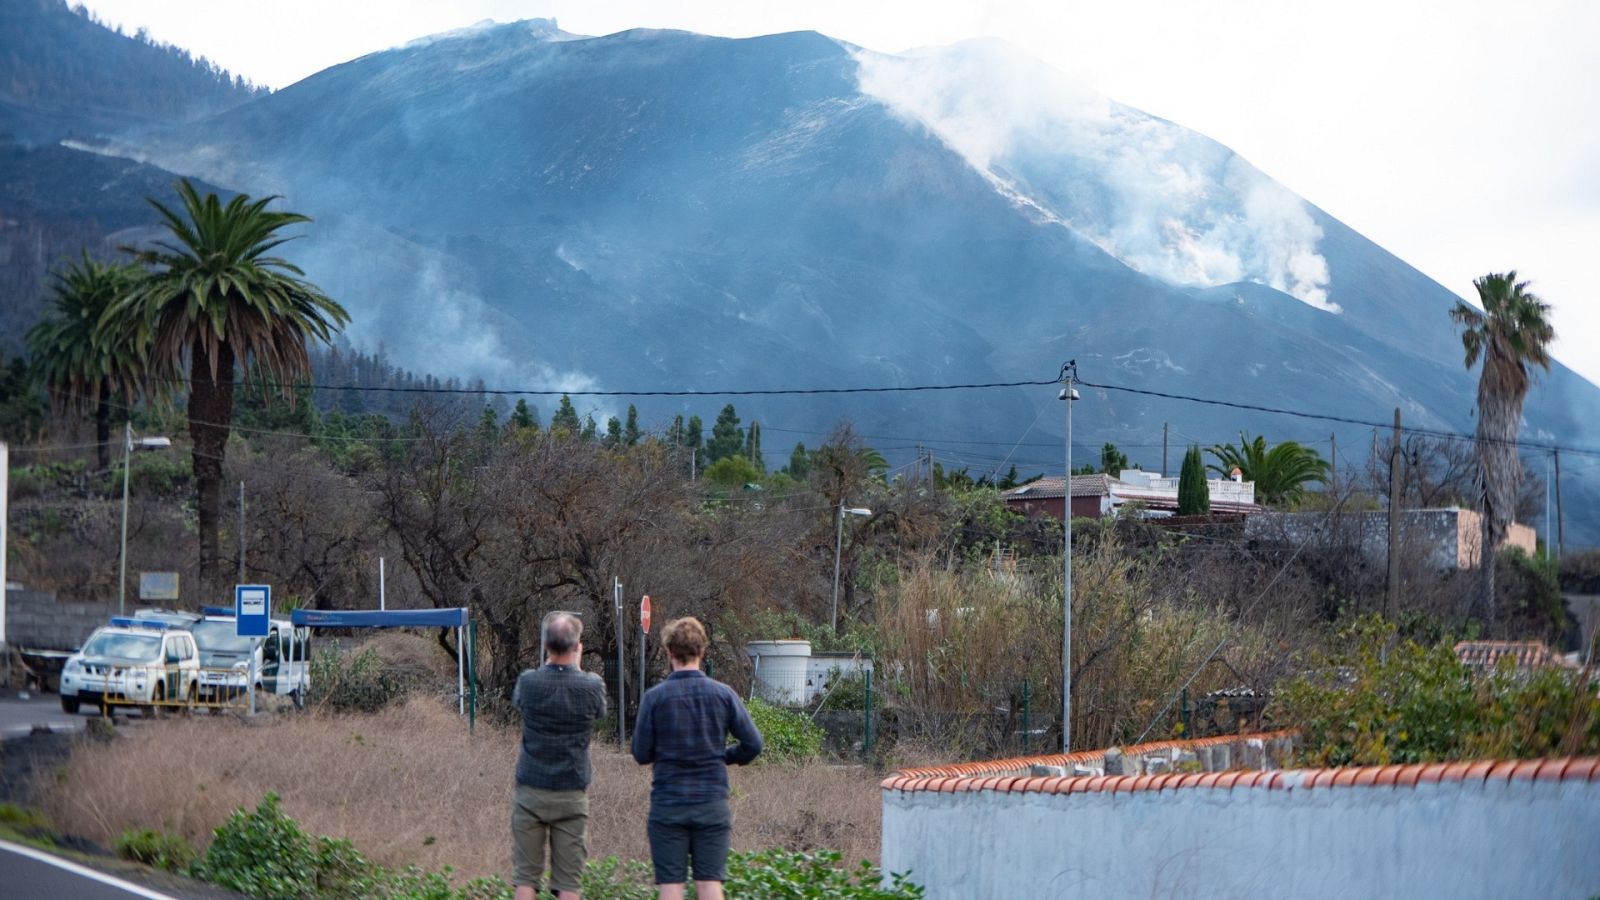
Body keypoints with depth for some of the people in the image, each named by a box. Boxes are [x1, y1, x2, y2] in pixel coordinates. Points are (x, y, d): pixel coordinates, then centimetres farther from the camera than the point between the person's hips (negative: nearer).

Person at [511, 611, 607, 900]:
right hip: (572, 794, 0)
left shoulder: (529, 682, -8)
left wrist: (549, 661, 23)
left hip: (531, 791, 0)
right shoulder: (591, 686, -9)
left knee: (525, 876, 5)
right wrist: (577, 665, 23)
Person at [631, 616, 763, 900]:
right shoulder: (723, 694, -2)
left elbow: (641, 754, -2)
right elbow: (753, 744, -1)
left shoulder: (654, 697, -7)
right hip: (712, 802, 1)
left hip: (668, 804, -1)